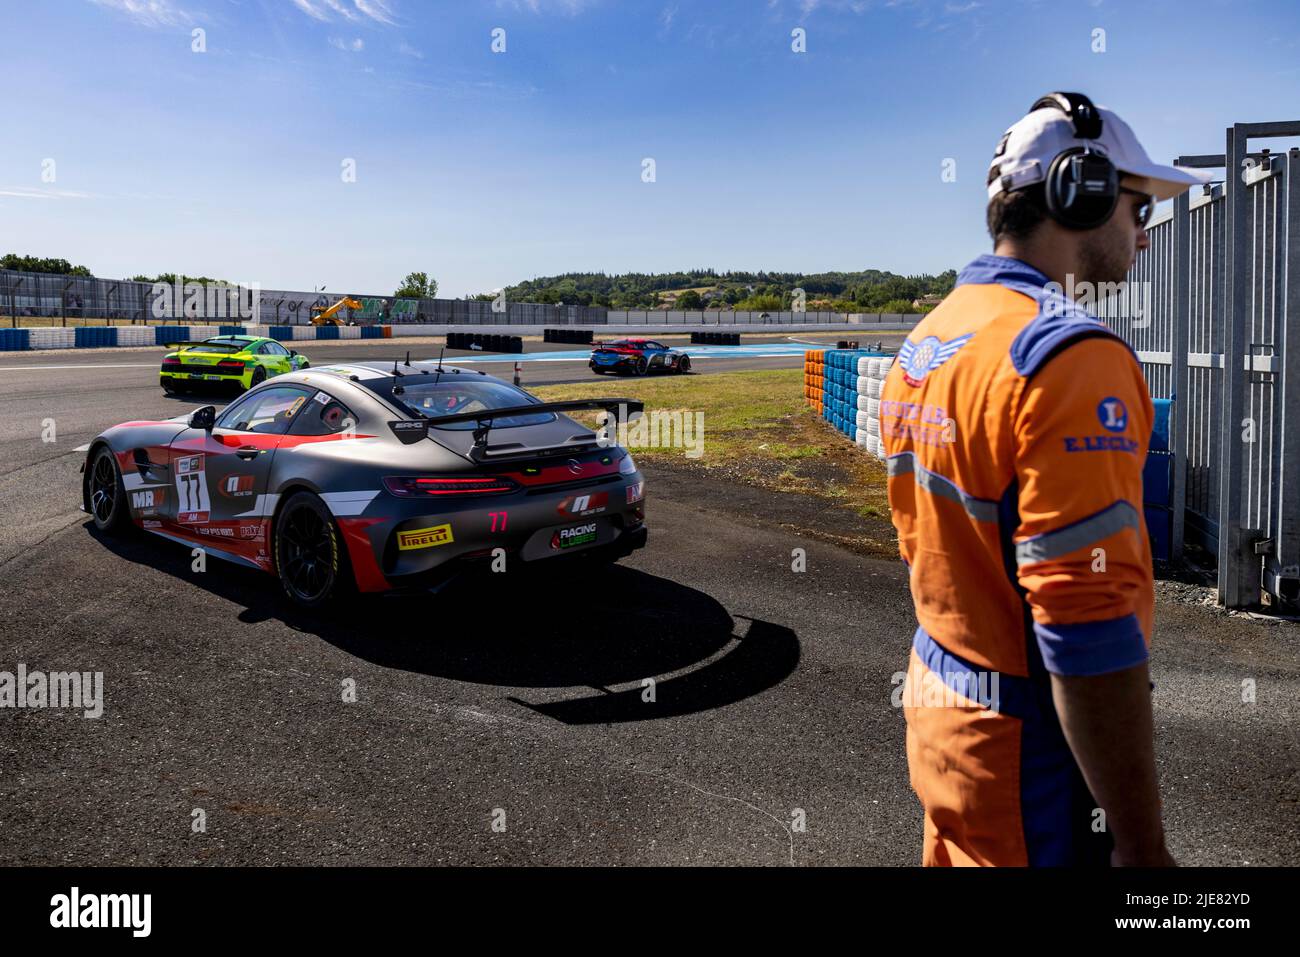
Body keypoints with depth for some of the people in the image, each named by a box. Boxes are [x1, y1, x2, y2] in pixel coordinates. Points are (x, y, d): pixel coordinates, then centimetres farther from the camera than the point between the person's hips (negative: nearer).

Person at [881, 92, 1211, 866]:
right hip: (1034, 746, -8)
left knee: (958, 851, 23)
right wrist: (1141, 844, -19)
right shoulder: (1069, 354, -22)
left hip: (939, 710, 8)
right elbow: (1090, 632, -26)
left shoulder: (923, 342, 6)